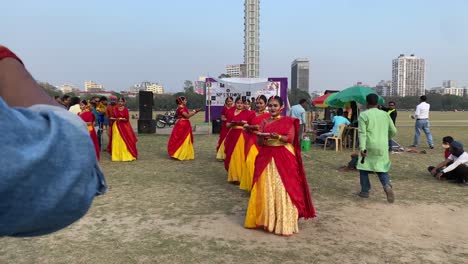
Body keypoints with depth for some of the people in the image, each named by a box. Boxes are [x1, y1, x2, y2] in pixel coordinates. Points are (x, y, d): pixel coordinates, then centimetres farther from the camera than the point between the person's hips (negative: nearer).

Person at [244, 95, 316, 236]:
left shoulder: (288, 121, 1)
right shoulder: (264, 122, 10)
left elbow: (291, 139, -9)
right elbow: (259, 142, 5)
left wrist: (278, 136, -26)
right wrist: (262, 137, -17)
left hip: (284, 158, -3)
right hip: (266, 158, 4)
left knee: (283, 189, -4)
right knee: (266, 188, 4)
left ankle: (284, 222, 5)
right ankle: (266, 219, 15)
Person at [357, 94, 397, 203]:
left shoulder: (363, 115, -5)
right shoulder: (385, 114, 9)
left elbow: (362, 133, -15)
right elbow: (393, 131, 13)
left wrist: (362, 148, -20)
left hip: (369, 147, -4)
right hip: (382, 147, 4)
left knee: (364, 167, 11)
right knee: (382, 168, 12)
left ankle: (365, 191, 16)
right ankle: (387, 185, -15)